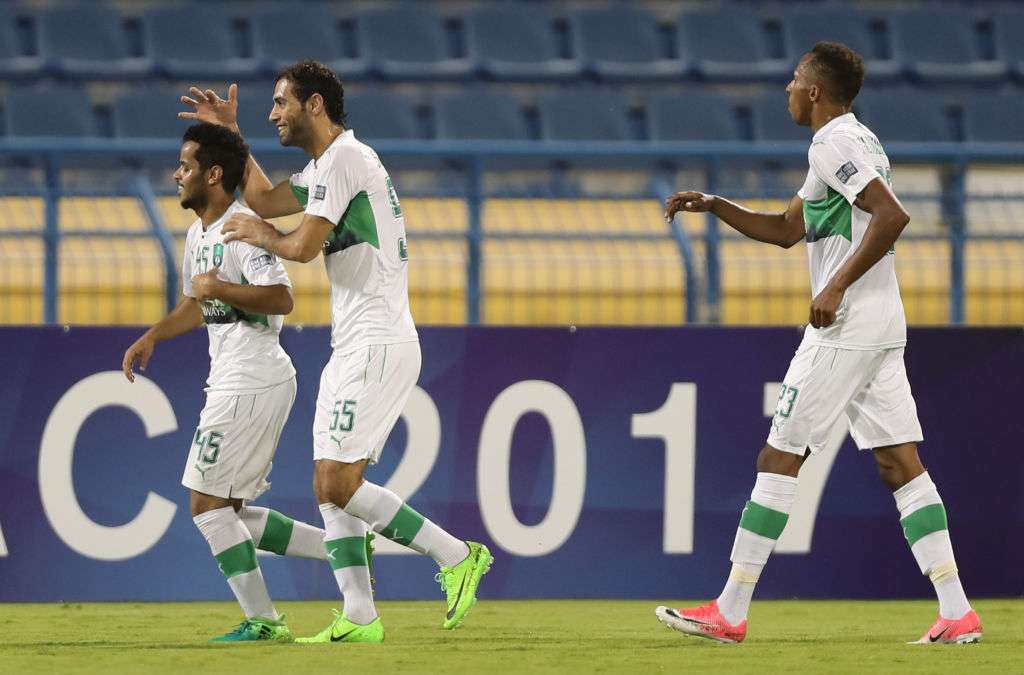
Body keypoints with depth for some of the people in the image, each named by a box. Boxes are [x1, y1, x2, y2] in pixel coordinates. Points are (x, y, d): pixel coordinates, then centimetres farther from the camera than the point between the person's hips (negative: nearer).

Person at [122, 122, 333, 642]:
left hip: (251, 383, -10)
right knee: (229, 511, 12)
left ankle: (261, 619, -3)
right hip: (235, 383, 10)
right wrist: (151, 337, 18)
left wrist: (219, 288, -22)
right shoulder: (199, 233, 17)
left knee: (207, 504, -7)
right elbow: (196, 304, 31)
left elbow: (280, 298, -27)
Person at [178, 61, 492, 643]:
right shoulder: (329, 165, 20)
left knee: (338, 484, -15)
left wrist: (265, 237, 5)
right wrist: (229, 132, 30)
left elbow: (304, 246, -16)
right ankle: (359, 619, 5)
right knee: (332, 488, 7)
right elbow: (265, 200, 32)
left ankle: (457, 556, -9)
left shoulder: (344, 158, -12)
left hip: (377, 347, -11)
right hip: (355, 349, 11)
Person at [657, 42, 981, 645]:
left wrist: (838, 285, -23)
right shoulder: (853, 140, 20)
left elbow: (893, 215, -24)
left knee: (780, 459, -3)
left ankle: (730, 613, 1)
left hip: (846, 326, -10)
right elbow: (786, 230, 30)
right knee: (900, 463, 4)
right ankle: (957, 613, -4)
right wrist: (715, 206, 21)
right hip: (884, 329, 10)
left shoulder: (834, 143, -11)